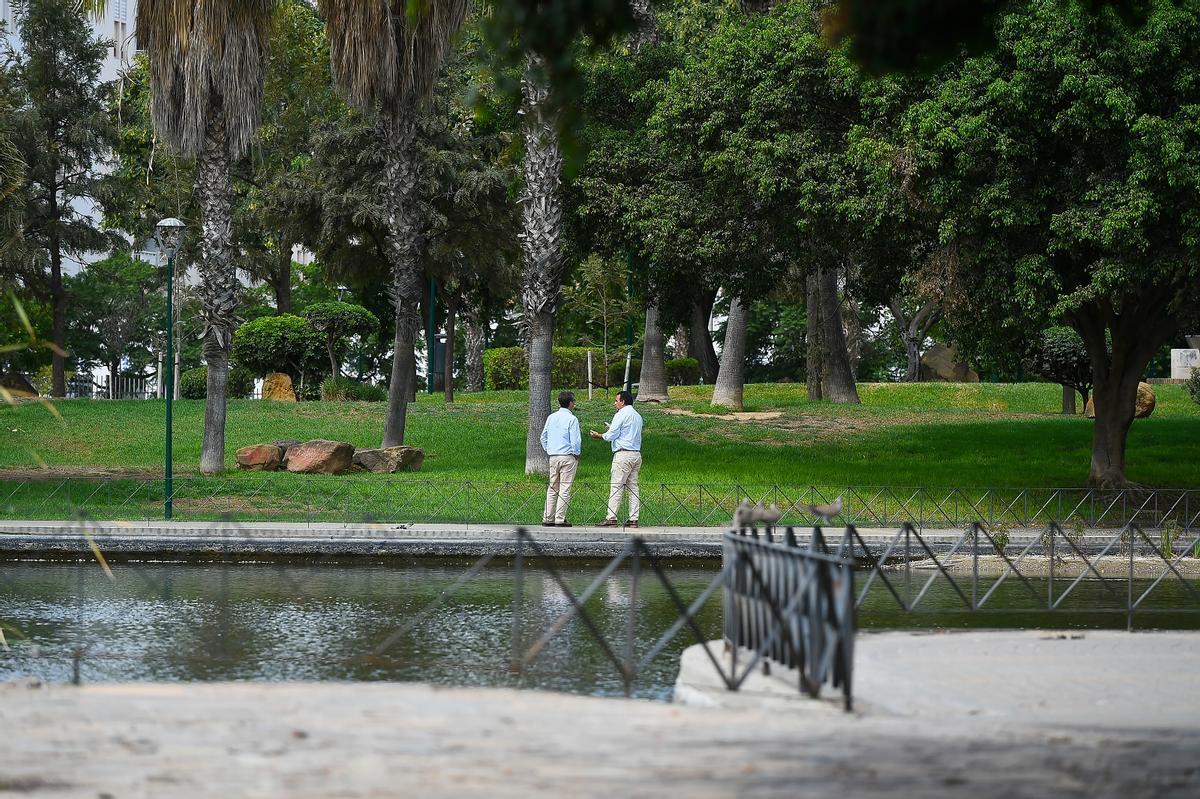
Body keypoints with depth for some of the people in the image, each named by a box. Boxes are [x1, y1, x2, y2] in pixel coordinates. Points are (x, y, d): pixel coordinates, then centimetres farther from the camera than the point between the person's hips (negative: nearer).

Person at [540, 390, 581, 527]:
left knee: (552, 488, 11)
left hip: (553, 456, 6)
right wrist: (577, 455, 2)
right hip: (568, 456, -6)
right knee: (565, 488, -3)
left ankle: (548, 518, 8)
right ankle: (560, 519, -7)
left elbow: (543, 437, 15)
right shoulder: (571, 419, -9)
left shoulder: (551, 417, 10)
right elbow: (575, 440, -11)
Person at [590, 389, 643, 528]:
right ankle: (633, 519, 3)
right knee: (633, 487, 7)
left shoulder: (621, 415, -7)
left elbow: (611, 436, -9)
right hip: (637, 454, 8)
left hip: (623, 454, -8)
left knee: (616, 486, -8)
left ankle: (611, 518, -12)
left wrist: (598, 435, 8)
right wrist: (611, 429, 27)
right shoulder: (638, 416, 19)